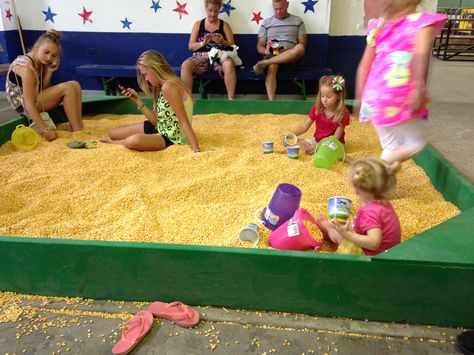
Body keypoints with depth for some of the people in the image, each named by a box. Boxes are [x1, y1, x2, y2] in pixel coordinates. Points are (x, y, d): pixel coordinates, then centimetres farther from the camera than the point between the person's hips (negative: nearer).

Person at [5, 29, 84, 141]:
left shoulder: (41, 62, 0)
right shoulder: (27, 67, -26)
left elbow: (43, 89, -2)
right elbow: (29, 105, -30)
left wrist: (49, 72, -15)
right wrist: (45, 130, -33)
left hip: (36, 98, 8)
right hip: (23, 104, -8)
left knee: (75, 85, -4)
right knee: (68, 88, -22)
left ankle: (79, 127, -8)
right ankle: (76, 132, -18)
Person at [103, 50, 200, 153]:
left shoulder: (168, 87, -23)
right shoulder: (161, 88, 7)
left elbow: (184, 122, -26)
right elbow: (156, 120, 3)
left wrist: (197, 151, -31)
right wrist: (137, 100, 0)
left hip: (171, 137, -9)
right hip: (160, 129, 9)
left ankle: (114, 142, -1)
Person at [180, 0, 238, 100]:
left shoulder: (224, 25, 13)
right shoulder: (198, 24, 14)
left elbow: (232, 46, 10)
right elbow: (191, 46, 8)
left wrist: (223, 42, -11)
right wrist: (203, 43, -11)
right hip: (201, 56, 1)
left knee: (229, 64, -37)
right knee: (185, 65, -31)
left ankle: (231, 98, -29)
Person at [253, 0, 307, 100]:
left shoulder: (297, 21, 14)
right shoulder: (266, 23, 16)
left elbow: (303, 44, 7)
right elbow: (259, 47, 12)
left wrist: (289, 51, -14)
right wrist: (266, 51, -13)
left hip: (291, 57, 1)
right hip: (271, 56, 0)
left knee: (300, 47, -35)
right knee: (272, 67, -38)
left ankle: (264, 63, -36)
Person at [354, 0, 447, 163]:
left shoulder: (379, 24, 15)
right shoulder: (424, 21, 2)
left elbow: (364, 66, 13)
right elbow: (421, 54, -19)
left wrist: (359, 98, 18)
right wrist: (419, 90, -22)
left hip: (373, 96, 5)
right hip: (399, 96, -5)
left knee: (391, 149, 17)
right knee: (416, 143, 14)